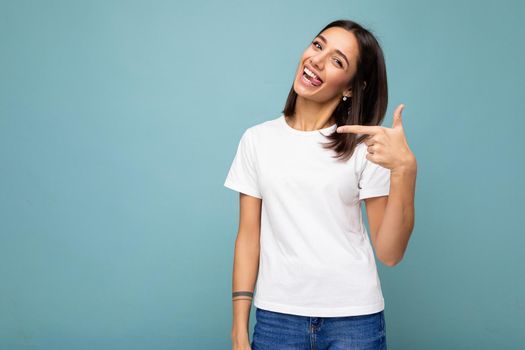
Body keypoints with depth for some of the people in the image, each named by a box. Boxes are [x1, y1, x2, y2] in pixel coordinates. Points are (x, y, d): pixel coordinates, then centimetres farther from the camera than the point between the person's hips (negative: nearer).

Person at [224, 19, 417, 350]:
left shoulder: (366, 147, -2)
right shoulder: (258, 139, 2)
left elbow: (390, 253, -8)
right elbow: (248, 237, 2)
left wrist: (404, 169, -20)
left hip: (355, 318, -1)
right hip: (276, 317, 1)